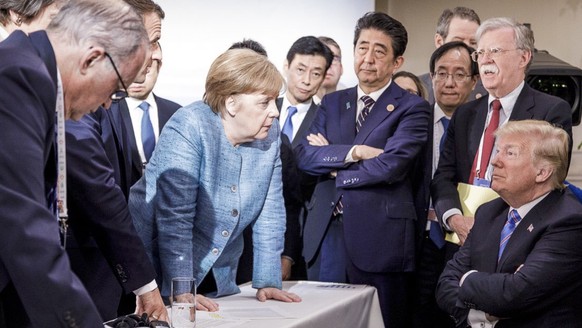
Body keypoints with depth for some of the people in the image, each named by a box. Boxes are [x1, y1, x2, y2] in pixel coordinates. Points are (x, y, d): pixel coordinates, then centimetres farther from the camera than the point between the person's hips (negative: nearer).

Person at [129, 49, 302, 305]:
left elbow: (270, 213, -1)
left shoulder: (269, 134, -4)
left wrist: (267, 282, -6)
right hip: (159, 269, -5)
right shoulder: (188, 128, -21)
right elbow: (174, 215, -25)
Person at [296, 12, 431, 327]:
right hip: (326, 233, 5)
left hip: (379, 238, -4)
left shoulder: (412, 108, -2)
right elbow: (304, 155, 1)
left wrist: (332, 163, -4)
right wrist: (354, 152, -14)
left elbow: (391, 166, -16)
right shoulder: (332, 103, 13)